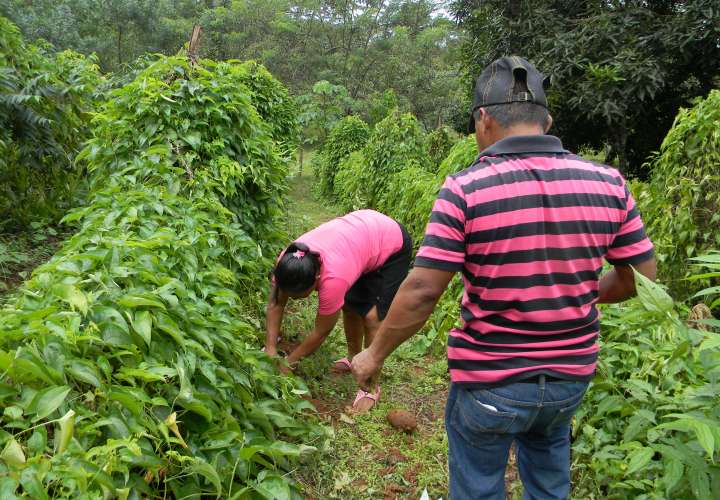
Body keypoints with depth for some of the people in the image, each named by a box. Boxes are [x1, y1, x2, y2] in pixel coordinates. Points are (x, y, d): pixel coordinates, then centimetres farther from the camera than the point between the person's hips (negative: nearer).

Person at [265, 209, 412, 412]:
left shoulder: (332, 280, -40)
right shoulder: (288, 259, -24)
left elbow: (321, 332, -25)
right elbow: (275, 304, -13)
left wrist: (287, 362, -16)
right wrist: (270, 349, -19)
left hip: (393, 244, -7)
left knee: (372, 316, -13)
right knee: (351, 305, 12)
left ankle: (372, 387, 0)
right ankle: (354, 357, 34)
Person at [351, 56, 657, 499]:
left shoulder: (465, 189, -19)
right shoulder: (608, 183, -7)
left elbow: (421, 292, -19)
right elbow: (642, 276, 2)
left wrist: (374, 355, -5)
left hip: (489, 381, -4)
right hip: (572, 377, 4)